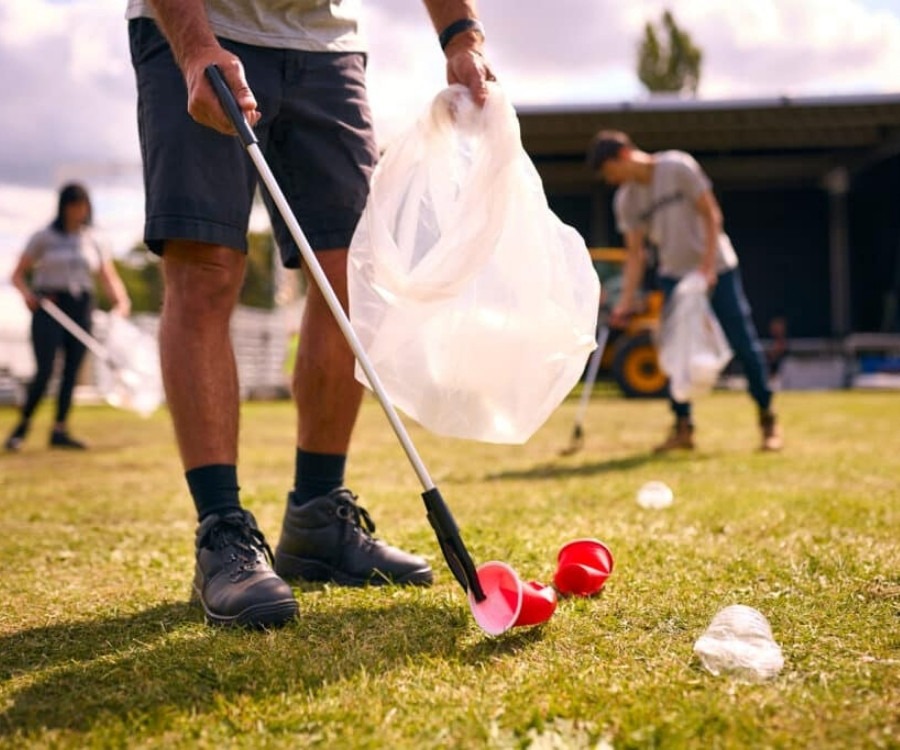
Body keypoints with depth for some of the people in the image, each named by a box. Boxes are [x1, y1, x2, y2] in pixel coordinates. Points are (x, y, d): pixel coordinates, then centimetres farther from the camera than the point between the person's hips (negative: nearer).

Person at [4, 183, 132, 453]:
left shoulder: (94, 241, 10)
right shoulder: (43, 237, 2)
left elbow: (109, 278, 4)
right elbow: (18, 274, 3)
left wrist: (121, 301, -15)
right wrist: (27, 294, -18)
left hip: (80, 310, 3)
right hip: (48, 309, -3)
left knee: (72, 371, -1)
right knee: (45, 371, -12)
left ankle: (60, 430, 4)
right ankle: (22, 425, 4)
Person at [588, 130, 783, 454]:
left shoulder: (678, 167, -13)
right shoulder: (625, 200, 0)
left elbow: (711, 215, -11)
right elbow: (635, 253, 1)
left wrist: (708, 266, -19)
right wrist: (626, 300, -9)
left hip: (717, 269, -4)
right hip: (674, 276, 4)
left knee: (743, 344, -3)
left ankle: (767, 418, 10)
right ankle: (683, 427, 7)